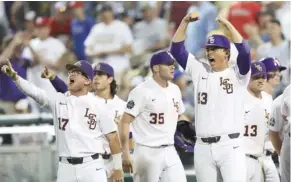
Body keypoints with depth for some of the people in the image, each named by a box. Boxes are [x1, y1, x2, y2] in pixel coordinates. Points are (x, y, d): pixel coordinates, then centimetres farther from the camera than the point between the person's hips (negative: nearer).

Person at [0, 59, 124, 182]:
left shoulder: (97, 106, 1)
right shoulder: (58, 100, 6)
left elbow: (113, 137, 3)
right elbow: (33, 91, -9)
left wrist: (118, 168, 0)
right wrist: (14, 75, -27)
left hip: (92, 167, -3)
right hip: (66, 167, 3)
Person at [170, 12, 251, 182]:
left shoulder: (237, 74, 2)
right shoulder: (200, 71, 13)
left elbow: (244, 51, -16)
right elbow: (177, 49, 9)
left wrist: (228, 25, -17)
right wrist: (185, 22, -2)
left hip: (230, 146, -5)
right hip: (203, 147, 5)